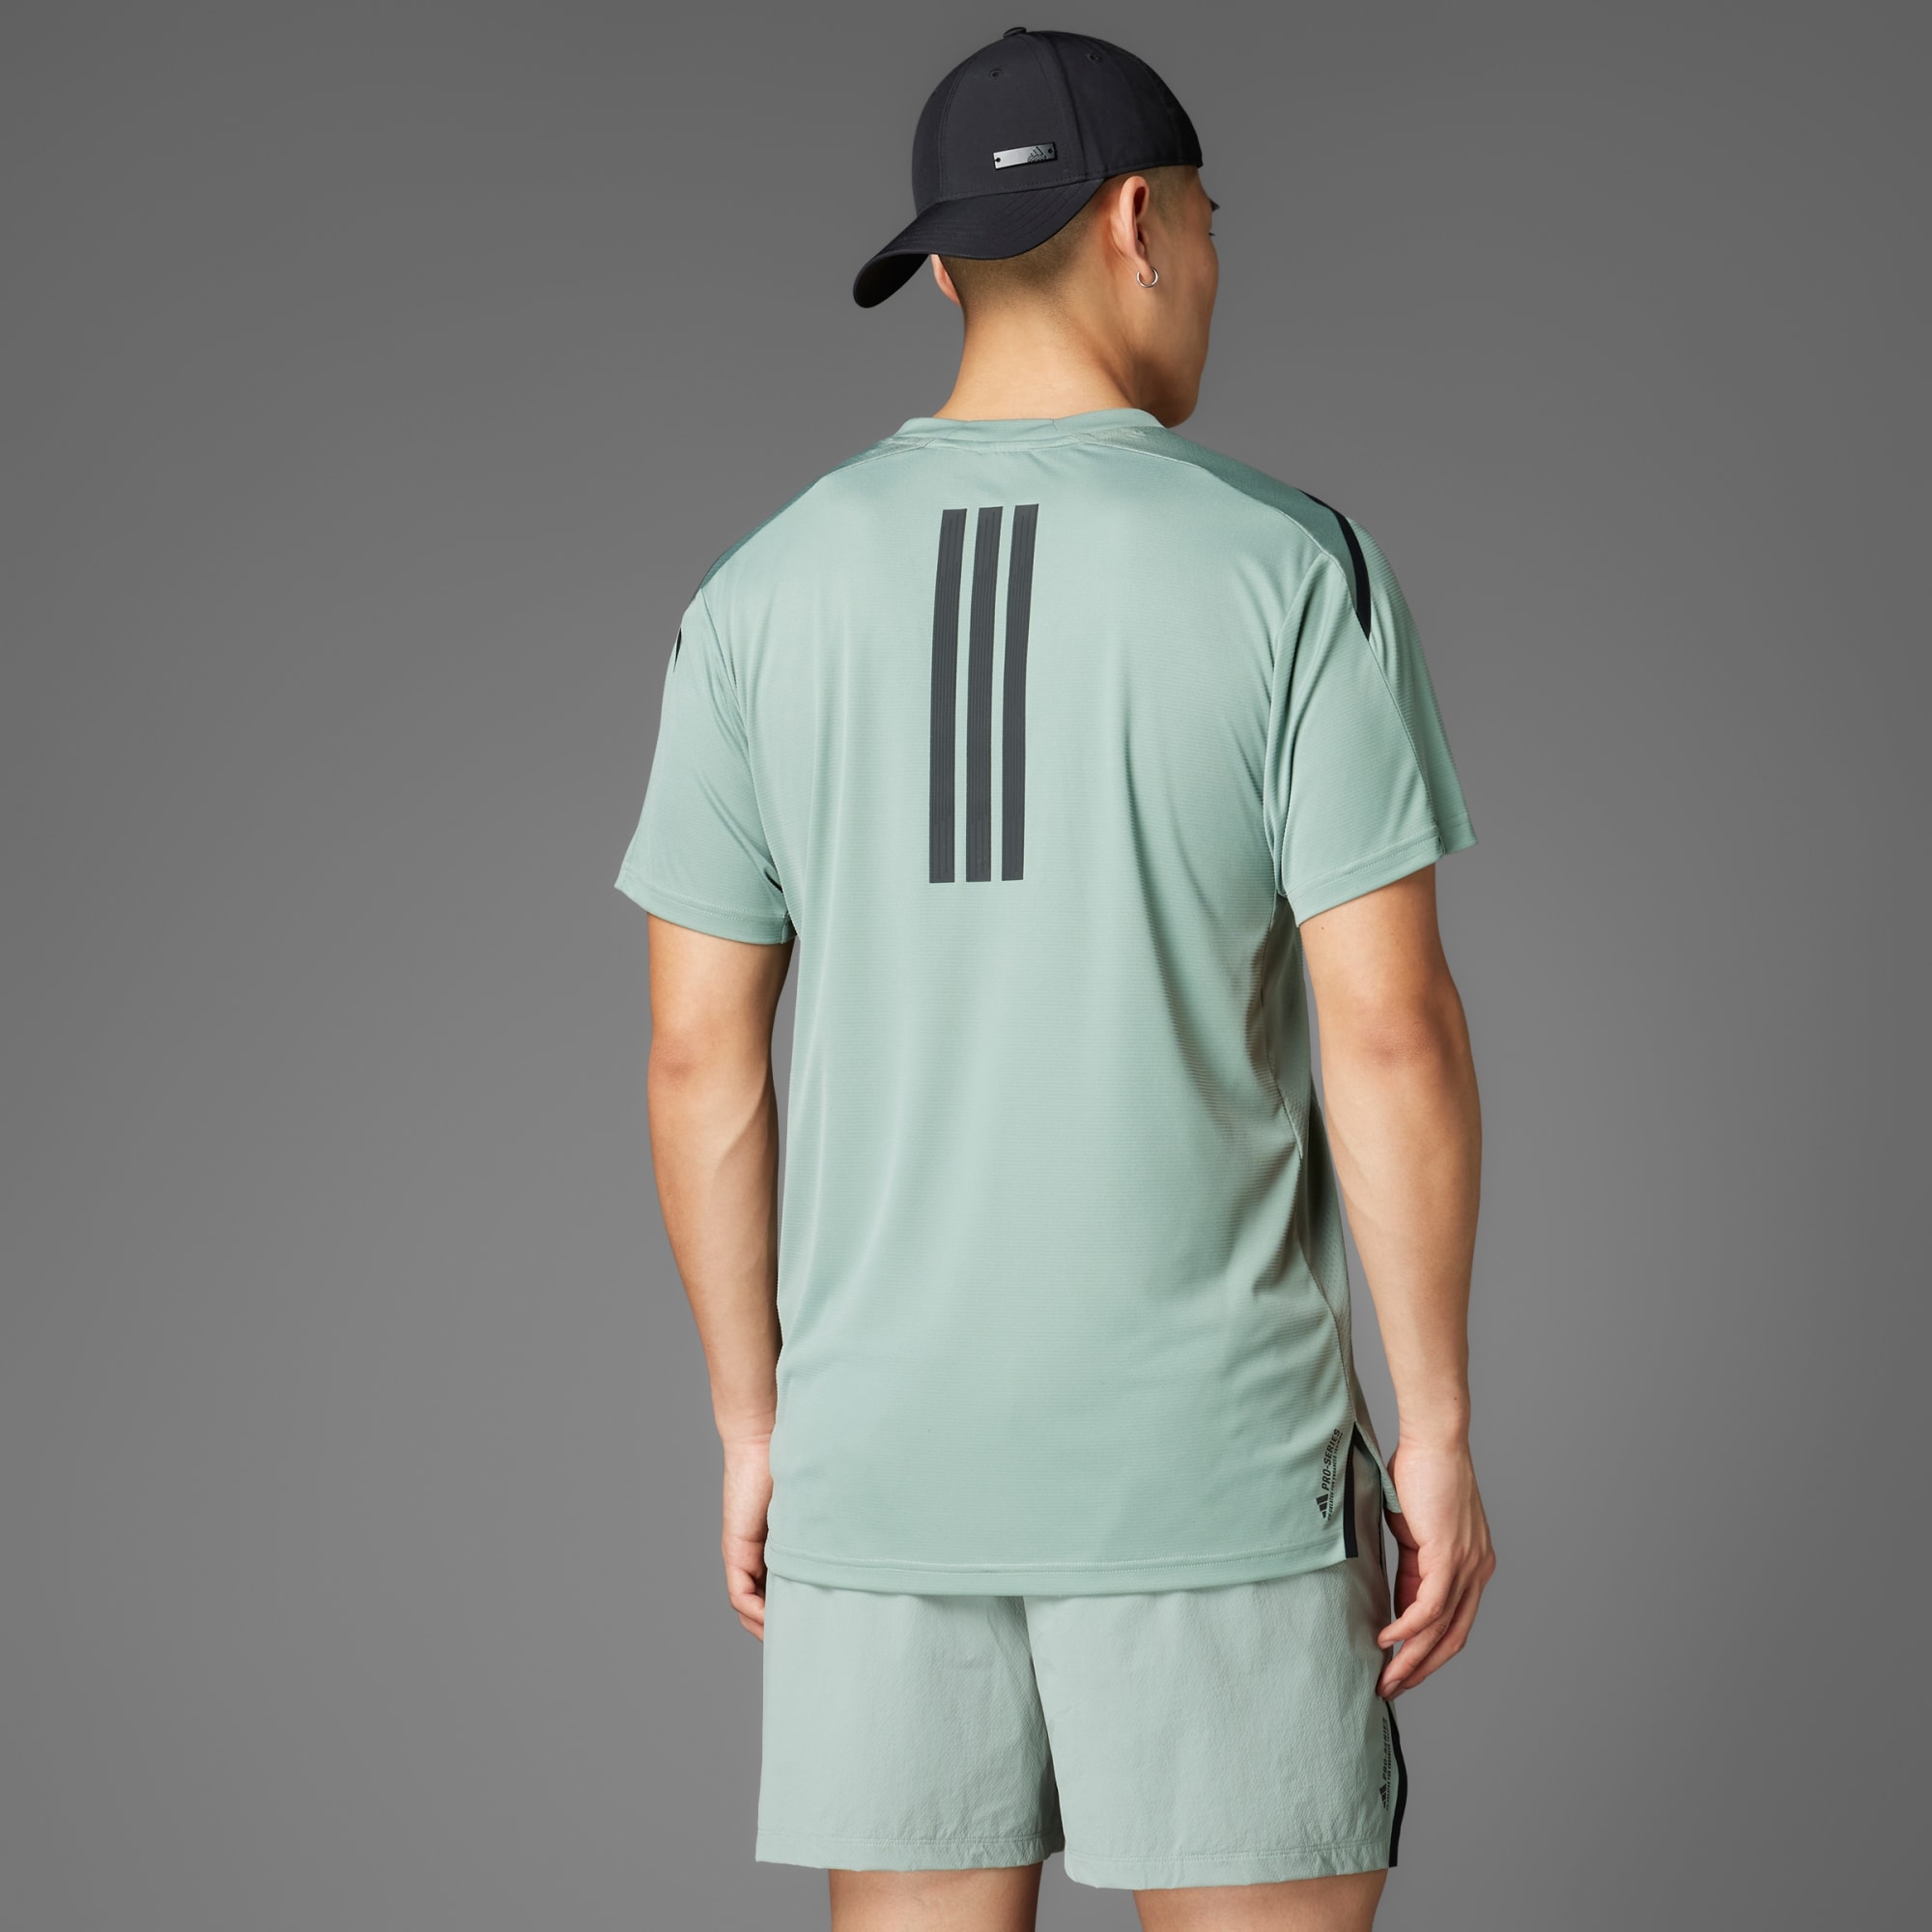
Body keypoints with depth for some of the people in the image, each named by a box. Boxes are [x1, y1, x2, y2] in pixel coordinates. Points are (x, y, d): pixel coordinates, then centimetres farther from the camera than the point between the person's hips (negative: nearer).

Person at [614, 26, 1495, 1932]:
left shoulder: (763, 593, 1)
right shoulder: (1294, 567, -9)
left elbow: (698, 1054, 1)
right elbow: (1391, 1027, -13)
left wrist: (751, 1428, 11)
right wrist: (1439, 1432, -5)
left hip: (885, 1440, 3)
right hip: (1204, 1450, -3)